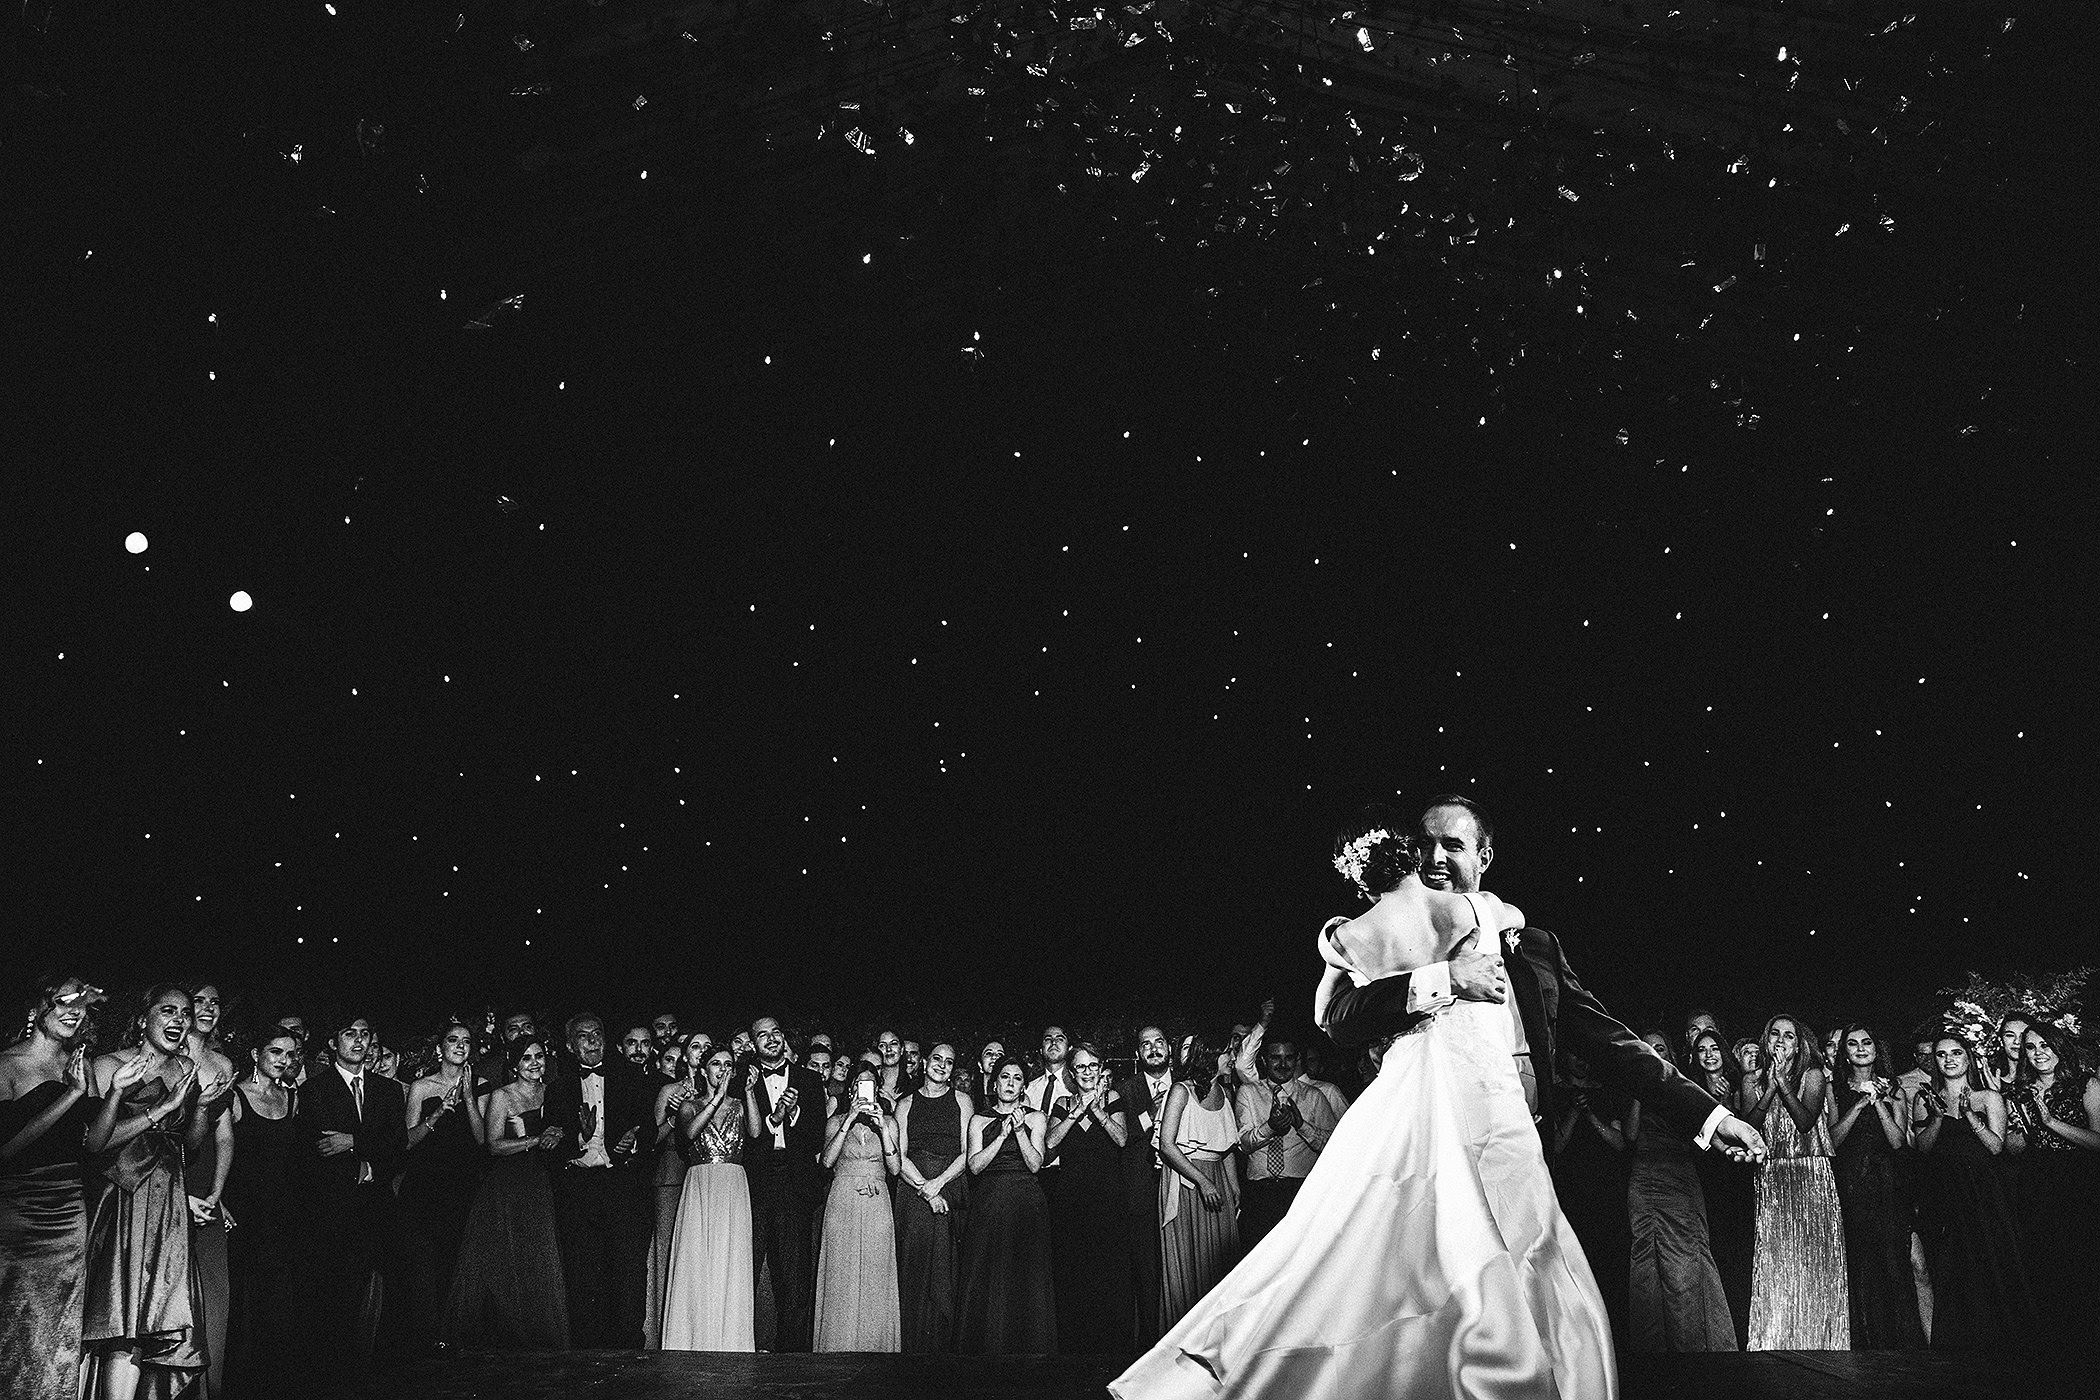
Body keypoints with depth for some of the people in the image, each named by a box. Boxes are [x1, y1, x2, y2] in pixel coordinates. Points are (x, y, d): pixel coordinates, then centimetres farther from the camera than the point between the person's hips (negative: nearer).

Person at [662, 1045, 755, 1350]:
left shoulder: (739, 1104, 13)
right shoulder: (690, 1105, 10)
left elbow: (755, 1131, -6)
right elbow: (690, 1131, -12)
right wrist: (717, 1097, -15)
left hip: (733, 1189, 1)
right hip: (699, 1188, 0)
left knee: (731, 1265, -5)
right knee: (697, 1265, -5)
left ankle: (730, 1342, -3)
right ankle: (697, 1342, -1)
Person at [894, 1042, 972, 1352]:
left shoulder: (961, 1101, 9)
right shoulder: (906, 1105, 11)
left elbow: (966, 1154, 2)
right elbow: (900, 1158, 3)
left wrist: (937, 1184, -10)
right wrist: (925, 1189, -10)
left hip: (951, 1190, -1)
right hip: (912, 1195, 1)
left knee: (946, 1269, -3)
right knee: (914, 1269, -2)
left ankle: (944, 1343, 1)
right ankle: (914, 1343, 2)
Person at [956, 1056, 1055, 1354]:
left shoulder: (1035, 1118, 9)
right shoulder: (979, 1120, 10)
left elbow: (1035, 1165, -2)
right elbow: (975, 1165, -1)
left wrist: (1020, 1130, -14)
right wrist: (1003, 1134, -10)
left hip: (1026, 1204, -1)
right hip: (988, 1204, 1)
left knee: (1027, 1276, -4)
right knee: (987, 1279, -3)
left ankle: (1027, 1346, 3)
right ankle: (987, 1348, 4)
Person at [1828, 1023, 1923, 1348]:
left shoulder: (1891, 1090, 12)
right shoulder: (1836, 1090, 9)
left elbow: (1897, 1142, 2)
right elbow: (1833, 1141, -1)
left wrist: (1879, 1102, -9)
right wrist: (1860, 1104, -10)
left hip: (1889, 1188, 1)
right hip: (1851, 1189, -1)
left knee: (1895, 1264, -8)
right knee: (1859, 1269, -7)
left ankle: (1903, 1343, -3)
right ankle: (1867, 1343, -1)